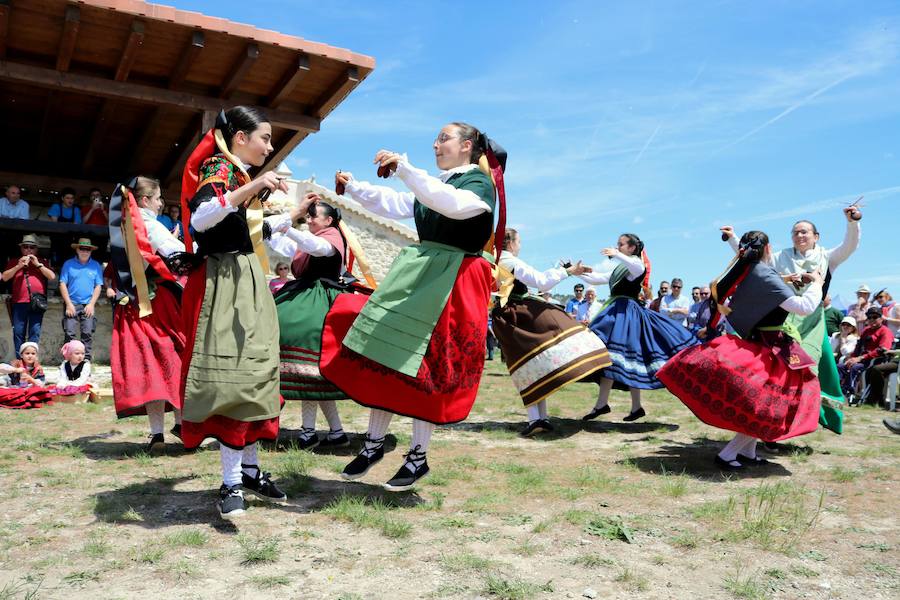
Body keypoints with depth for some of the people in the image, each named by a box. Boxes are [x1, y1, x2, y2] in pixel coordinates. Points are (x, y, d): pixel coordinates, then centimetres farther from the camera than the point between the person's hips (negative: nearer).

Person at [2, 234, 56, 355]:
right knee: (18, 332, -1)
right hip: (19, 302, 1)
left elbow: (52, 276, 5)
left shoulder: (42, 263, 18)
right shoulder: (14, 262, 18)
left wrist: (38, 264, -2)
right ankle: (19, 359, 3)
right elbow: (4, 277, 7)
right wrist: (19, 266, -4)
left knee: (35, 332, -6)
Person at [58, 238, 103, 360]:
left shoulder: (96, 266, 8)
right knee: (69, 334, -3)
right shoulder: (68, 264, 6)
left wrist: (91, 304, -4)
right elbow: (62, 284, 2)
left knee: (87, 334, -2)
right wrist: (68, 304, -6)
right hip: (72, 304, 0)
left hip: (88, 305, 1)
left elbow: (98, 286, 5)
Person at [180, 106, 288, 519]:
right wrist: (250, 188, -34)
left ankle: (249, 469, 16)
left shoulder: (240, 175, 18)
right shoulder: (219, 168, -9)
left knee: (253, 372, 8)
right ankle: (231, 482, -7)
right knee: (232, 375, -13)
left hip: (247, 282, 10)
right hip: (224, 283, -10)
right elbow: (199, 218, -28)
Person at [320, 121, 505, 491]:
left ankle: (418, 458, 8)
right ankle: (374, 444, 16)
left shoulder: (480, 183, -4)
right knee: (385, 354, 3)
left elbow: (452, 204, -25)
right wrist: (354, 188, 13)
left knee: (421, 367, -6)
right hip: (414, 274, 7)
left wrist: (403, 168, -28)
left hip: (450, 282, -7)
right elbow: (394, 205, 20)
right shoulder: (434, 184, 19)